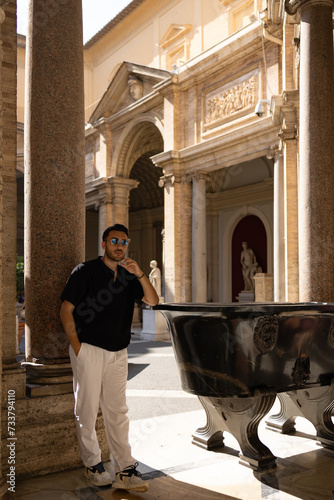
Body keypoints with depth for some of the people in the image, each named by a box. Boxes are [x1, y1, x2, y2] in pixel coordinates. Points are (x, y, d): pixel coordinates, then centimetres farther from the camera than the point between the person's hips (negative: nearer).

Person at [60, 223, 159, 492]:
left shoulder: (129, 276, 11)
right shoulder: (85, 271, -4)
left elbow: (153, 301, 0)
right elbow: (66, 310, -5)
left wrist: (140, 274, -15)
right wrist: (77, 346, -10)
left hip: (118, 352, 5)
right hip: (89, 350, -4)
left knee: (117, 411, 8)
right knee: (87, 409, 4)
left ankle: (125, 470, 13)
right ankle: (93, 464, 20)